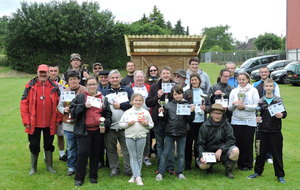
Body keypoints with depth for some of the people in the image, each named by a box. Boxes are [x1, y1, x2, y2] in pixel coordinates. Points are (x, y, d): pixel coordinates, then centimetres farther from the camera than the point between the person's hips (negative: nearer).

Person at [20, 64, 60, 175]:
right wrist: (26, 121, -8)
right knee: (34, 146, 9)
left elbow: (59, 104, 4)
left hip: (49, 124, 1)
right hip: (34, 123, -1)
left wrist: (57, 119, 0)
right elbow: (24, 103, -4)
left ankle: (49, 166, 27)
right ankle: (33, 168, 23)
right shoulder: (30, 86, -4)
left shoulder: (54, 87, 0)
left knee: (48, 145, 13)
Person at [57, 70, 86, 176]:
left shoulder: (84, 91, -4)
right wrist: (64, 110, -7)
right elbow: (59, 106, 13)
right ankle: (71, 167, 21)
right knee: (71, 147, 10)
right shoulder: (65, 92, 10)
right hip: (68, 124, 3)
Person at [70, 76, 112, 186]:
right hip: (84, 131, -2)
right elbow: (72, 110, -2)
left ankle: (93, 176, 20)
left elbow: (108, 114, 14)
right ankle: (79, 178, 4)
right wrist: (84, 106, -14)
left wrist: (105, 125, -1)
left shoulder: (103, 99, 12)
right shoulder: (80, 97, 6)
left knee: (95, 153, 8)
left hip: (98, 131, 3)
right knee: (83, 153, -7)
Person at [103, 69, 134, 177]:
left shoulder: (127, 90, 9)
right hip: (110, 126, 1)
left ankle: (128, 169, 7)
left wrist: (120, 105, -7)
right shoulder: (105, 92, 10)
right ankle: (114, 168, 20)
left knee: (127, 148, -1)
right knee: (111, 149, 8)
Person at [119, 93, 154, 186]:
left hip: (141, 136, 0)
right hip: (130, 136, 0)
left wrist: (146, 124, -11)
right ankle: (138, 177, 2)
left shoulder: (145, 112, 5)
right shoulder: (127, 112, 4)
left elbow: (151, 125, 8)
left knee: (139, 156, 5)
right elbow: (121, 124, 5)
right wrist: (128, 124, -11)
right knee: (133, 156, 0)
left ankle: (135, 175, 16)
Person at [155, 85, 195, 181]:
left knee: (181, 154, 10)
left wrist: (191, 112, -18)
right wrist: (162, 112, -12)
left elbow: (190, 119, -2)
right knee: (165, 153, 3)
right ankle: (160, 172, 9)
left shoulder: (186, 104, 0)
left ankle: (180, 172, 21)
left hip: (182, 133, 1)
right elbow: (165, 119, 6)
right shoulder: (169, 105, 0)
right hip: (170, 132, -1)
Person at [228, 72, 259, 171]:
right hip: (236, 120, 2)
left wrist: (244, 106, -14)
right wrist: (233, 104, -11)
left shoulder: (253, 90, 4)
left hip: (249, 121, -2)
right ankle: (240, 163, 15)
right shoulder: (234, 91, 12)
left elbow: (256, 106, -4)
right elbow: (229, 108, 9)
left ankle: (248, 164, 12)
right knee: (238, 142, 2)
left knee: (248, 143, -1)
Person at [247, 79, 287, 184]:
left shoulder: (279, 100, 1)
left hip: (275, 131, -2)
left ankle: (280, 175, 13)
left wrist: (281, 115, -18)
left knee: (277, 153, 2)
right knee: (260, 152, 9)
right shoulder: (261, 101, 6)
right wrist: (258, 118, -8)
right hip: (262, 130, 2)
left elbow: (284, 113, 3)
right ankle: (258, 172, 24)